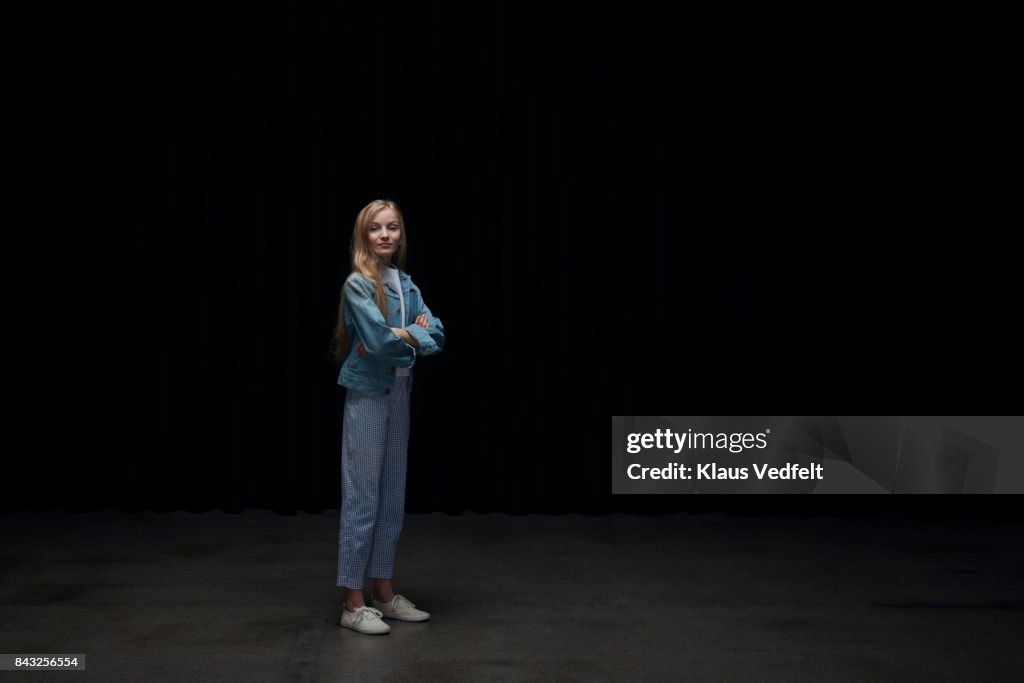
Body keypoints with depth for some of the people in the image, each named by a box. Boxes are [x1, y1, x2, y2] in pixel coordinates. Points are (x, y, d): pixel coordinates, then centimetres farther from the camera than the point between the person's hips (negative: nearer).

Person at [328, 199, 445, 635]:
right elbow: (380, 340, -21)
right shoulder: (357, 284, -11)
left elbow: (436, 336, 1)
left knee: (392, 495, 11)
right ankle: (353, 603, 3)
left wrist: (399, 336, -15)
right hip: (367, 394, -7)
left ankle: (384, 593, 21)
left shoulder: (405, 283, 11)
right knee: (362, 497, -4)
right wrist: (414, 336, -5)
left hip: (399, 394, 7)